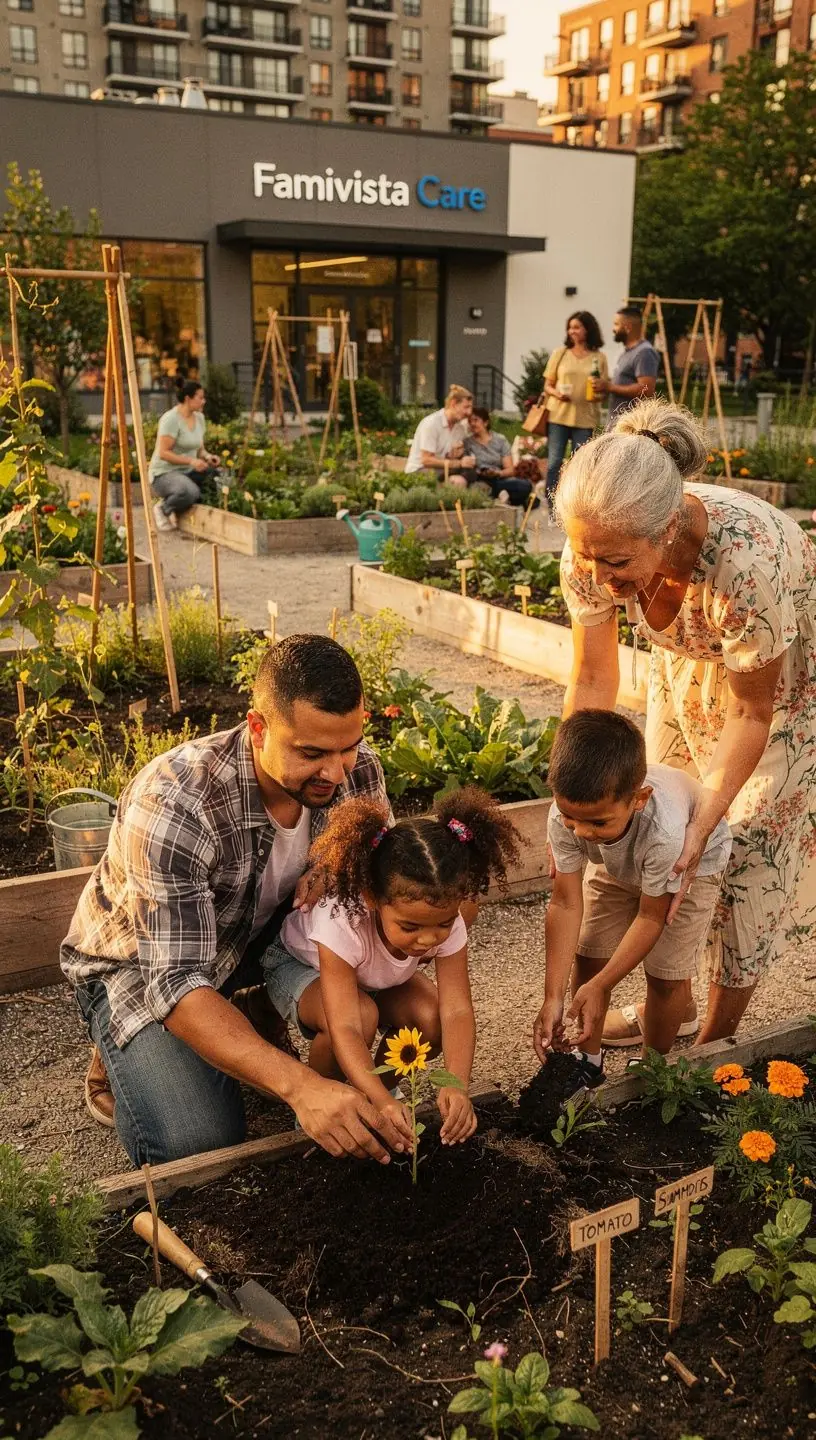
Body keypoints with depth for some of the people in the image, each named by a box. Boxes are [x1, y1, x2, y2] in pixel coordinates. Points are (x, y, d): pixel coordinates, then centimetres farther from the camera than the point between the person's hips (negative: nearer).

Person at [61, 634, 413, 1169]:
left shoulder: (357, 769, -21)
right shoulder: (174, 803, -37)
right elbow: (177, 983, -39)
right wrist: (299, 1085, -52)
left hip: (255, 934, 5)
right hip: (138, 961, -5)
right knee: (201, 1144, -23)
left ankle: (261, 1012, 7)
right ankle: (119, 1061, 9)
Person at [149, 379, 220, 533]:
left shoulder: (199, 417, 7)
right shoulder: (171, 419, -17)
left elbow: (200, 449, 15)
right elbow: (163, 453, -21)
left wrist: (207, 456, -7)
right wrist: (191, 461, -27)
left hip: (187, 473, 9)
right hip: (164, 474, -9)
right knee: (190, 492, -40)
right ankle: (163, 508, -5)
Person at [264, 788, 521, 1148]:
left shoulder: (446, 919, -31)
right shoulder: (342, 924, -43)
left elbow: (456, 1010, -31)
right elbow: (345, 1028, -46)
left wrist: (457, 1085, -48)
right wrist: (381, 1102, -60)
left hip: (376, 977, 4)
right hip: (299, 963, -4)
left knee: (430, 1020, -24)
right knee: (362, 1015, -36)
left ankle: (385, 1084, 7)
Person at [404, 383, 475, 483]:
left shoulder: (462, 425, 7)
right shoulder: (431, 423, -14)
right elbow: (426, 460, -18)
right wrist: (459, 463, -21)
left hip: (441, 472, 7)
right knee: (459, 481, -33)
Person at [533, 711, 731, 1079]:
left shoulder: (664, 830, -47)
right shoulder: (565, 816, -37)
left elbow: (651, 916, -29)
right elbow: (566, 903, -27)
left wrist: (601, 986, -25)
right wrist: (553, 997, -28)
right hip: (616, 864, 4)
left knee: (666, 975, -4)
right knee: (588, 956, 3)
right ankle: (587, 1059, 24)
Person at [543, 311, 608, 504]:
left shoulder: (599, 357, 6)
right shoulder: (560, 354, 8)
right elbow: (547, 385, 10)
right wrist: (556, 393, -12)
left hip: (585, 418, 0)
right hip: (558, 416, 0)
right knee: (554, 463, -3)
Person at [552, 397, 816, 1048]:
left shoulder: (747, 561, -44)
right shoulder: (593, 554, -28)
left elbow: (753, 713, -28)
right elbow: (593, 682, -14)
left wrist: (704, 826, -28)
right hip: (691, 668, 5)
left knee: (746, 862, 2)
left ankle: (714, 1043, 21)